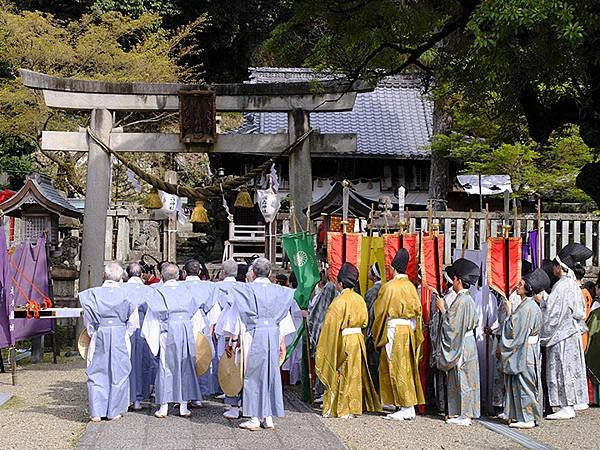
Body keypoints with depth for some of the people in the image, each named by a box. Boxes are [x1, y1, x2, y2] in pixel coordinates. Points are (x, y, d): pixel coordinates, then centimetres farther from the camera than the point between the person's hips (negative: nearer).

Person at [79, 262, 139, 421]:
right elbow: (133, 320, 0)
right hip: (120, 338, 0)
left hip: (99, 337, 1)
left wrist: (93, 335, 11)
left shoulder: (93, 294, -3)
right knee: (118, 374, 10)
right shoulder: (125, 294, -4)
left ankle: (96, 412, 5)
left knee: (97, 374, 8)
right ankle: (114, 411, 12)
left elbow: (88, 319, 0)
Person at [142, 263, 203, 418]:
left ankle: (164, 407, 3)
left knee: (166, 368, 3)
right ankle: (183, 405, 11)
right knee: (185, 368, 10)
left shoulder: (159, 292, -4)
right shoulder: (185, 290, 7)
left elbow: (154, 316, -3)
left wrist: (152, 336, 5)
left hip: (168, 332, -3)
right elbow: (195, 314, 11)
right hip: (187, 331, 3)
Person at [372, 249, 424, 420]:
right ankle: (410, 408, 13)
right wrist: (415, 335, 18)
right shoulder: (411, 286, 5)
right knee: (408, 368, 11)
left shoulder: (389, 287, -13)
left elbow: (380, 312, -6)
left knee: (397, 370, -1)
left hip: (394, 331, -6)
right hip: (409, 330, 6)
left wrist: (377, 335, 7)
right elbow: (418, 311, 10)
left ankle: (406, 408, -2)